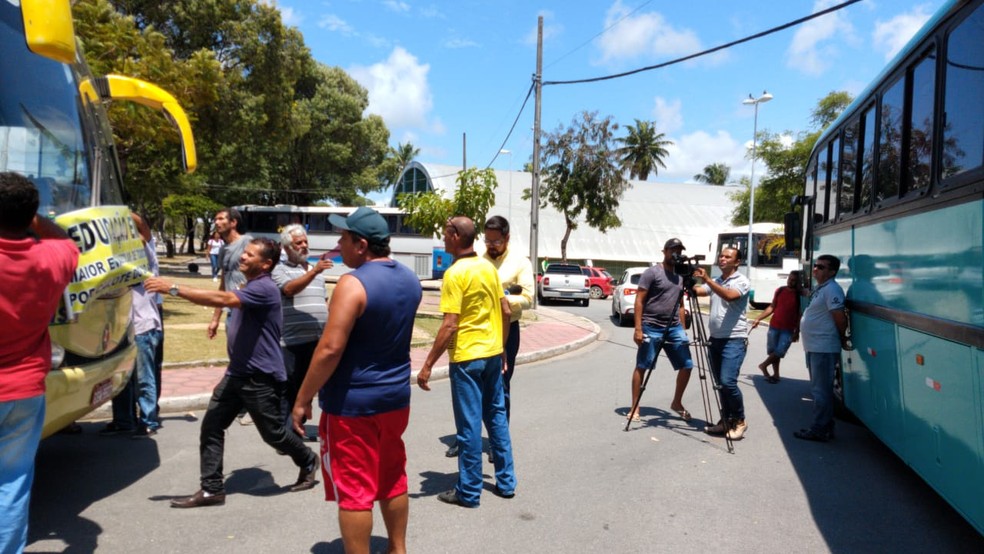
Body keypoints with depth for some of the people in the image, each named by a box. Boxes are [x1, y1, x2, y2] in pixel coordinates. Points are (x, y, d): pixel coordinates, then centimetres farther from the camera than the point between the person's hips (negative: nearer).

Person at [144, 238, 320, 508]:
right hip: (236, 373, 9)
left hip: (262, 378, -9)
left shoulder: (264, 288, -19)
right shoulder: (250, 287, 14)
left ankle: (308, 462, 31)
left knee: (273, 433, 5)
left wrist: (173, 288, -33)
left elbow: (222, 299, -32)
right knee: (211, 427, 1)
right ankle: (212, 489, 9)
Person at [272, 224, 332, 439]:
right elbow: (289, 289, -22)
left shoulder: (316, 270, 18)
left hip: (317, 339, 6)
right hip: (292, 340, -6)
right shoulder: (279, 269, -1)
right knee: (288, 387, -1)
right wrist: (314, 272, -33)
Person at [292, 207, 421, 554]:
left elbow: (330, 349, -23)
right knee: (392, 479, 21)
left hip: (352, 403, -8)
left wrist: (302, 399, -14)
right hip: (396, 396, 8)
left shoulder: (353, 284, -21)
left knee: (353, 489, 5)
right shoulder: (409, 280, 4)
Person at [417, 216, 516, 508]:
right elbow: (506, 311, 10)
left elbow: (450, 325, -20)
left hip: (467, 356, -7)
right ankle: (506, 482, 27)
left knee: (469, 424, 2)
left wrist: (427, 365, -16)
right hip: (493, 353, 8)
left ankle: (469, 492, 14)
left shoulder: (455, 273, -16)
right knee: (497, 416, 17)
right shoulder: (488, 267, 6)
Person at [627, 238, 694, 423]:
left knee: (687, 365, 4)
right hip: (651, 328, -6)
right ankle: (634, 408, 6)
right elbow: (639, 301, -9)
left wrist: (682, 328, 15)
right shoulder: (651, 273, -5)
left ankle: (677, 403, 21)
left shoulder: (680, 276, 16)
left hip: (674, 328, 7)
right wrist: (638, 328, -16)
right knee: (642, 367, -1)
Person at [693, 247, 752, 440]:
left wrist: (707, 280, -30)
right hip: (715, 339, 7)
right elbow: (697, 291, 4)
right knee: (720, 383, 9)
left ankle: (739, 420, 2)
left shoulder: (742, 281, -5)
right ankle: (726, 420, 19)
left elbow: (729, 296, -24)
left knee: (728, 381, -16)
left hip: (734, 340, -7)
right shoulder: (714, 282, 16)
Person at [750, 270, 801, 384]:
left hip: (788, 330, -3)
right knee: (772, 351, 8)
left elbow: (800, 315, -5)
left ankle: (763, 365, 13)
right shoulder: (780, 291, 5)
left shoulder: (800, 295, -6)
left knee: (779, 352, -9)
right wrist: (758, 318, 7)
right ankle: (776, 374, 21)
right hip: (774, 326, 3)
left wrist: (797, 332, -8)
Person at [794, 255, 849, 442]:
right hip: (814, 347, 11)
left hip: (824, 348, -11)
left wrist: (842, 339, -5)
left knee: (821, 391, -5)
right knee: (819, 389, 17)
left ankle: (819, 430, 0)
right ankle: (825, 427, 26)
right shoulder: (819, 289, 16)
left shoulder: (832, 289, -15)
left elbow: (840, 318, -18)